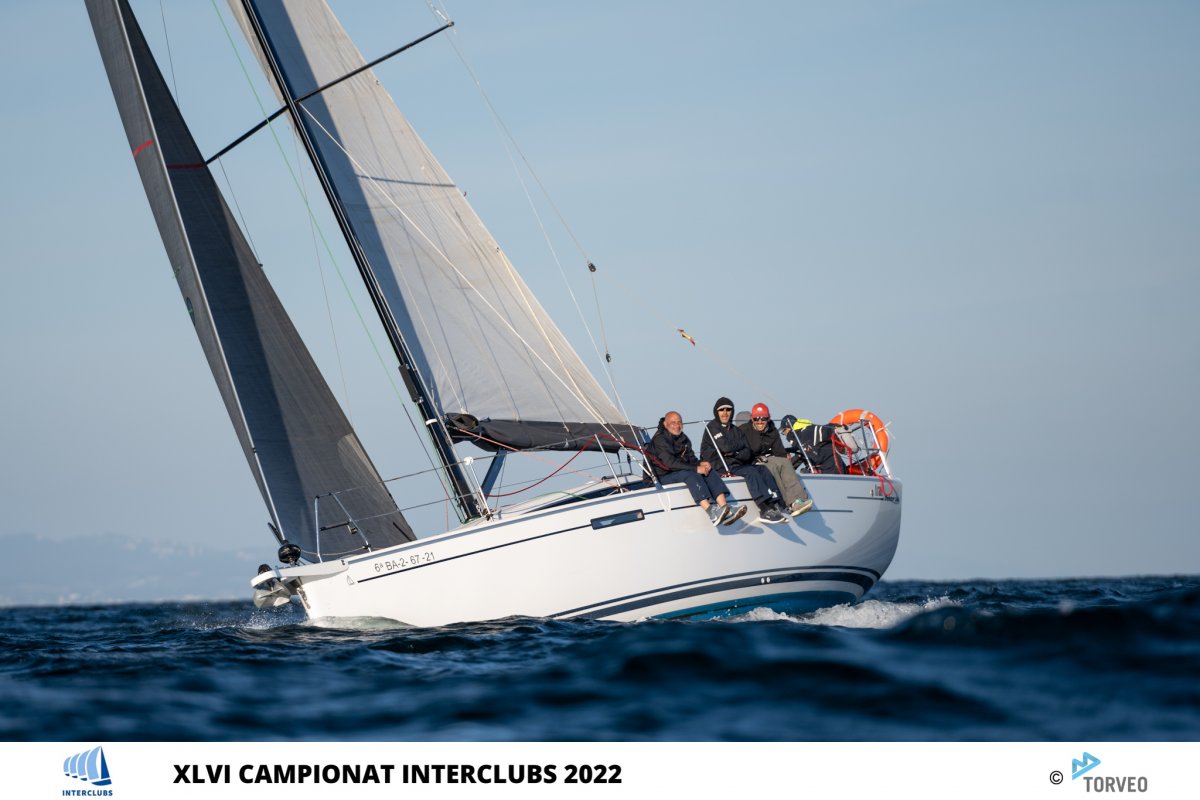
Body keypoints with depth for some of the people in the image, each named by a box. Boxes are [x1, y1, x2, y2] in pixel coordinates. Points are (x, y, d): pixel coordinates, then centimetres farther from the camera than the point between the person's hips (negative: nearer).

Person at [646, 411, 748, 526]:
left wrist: (700, 463, -13)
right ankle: (711, 512, -47)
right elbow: (669, 463, -23)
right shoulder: (660, 439, -11)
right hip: (663, 477, -8)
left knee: (709, 470, -12)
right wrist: (696, 468, -26)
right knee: (690, 474, -33)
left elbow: (691, 458, 12)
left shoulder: (683, 438, 15)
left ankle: (724, 508, -28)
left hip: (681, 472, 8)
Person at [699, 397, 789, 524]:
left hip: (737, 464, 7)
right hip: (719, 466, -7)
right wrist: (740, 444, 4)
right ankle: (765, 510, -38)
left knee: (763, 469, -17)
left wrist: (735, 453, -13)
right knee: (750, 471, -28)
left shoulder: (736, 430, 21)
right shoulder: (712, 428, 1)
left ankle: (774, 505, -31)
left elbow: (747, 453, 8)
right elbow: (725, 447, -13)